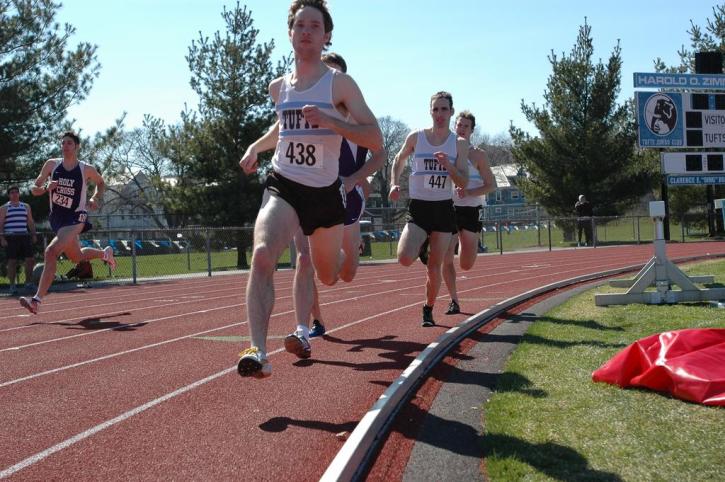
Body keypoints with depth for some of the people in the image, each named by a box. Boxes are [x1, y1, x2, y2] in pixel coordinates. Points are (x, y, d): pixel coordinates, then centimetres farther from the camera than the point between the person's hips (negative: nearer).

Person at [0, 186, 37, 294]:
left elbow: (30, 222, 19)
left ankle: (28, 282, 9)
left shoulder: (26, 207, 16)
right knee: (12, 261, -4)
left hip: (24, 236, 3)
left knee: (30, 259, -3)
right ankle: (12, 285, 2)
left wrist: (33, 234, 8)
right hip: (10, 238, -3)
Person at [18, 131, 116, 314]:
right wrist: (46, 188, -17)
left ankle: (37, 300, -26)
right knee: (76, 257, 21)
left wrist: (95, 198, -3)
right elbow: (34, 189, 5)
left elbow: (101, 183, 15)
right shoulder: (51, 165, 0)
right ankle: (105, 253, 54)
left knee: (51, 251, -26)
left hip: (75, 218, -6)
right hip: (57, 218, 6)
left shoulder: (87, 169, -6)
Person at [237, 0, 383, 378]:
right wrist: (255, 147, 18)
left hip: (325, 193, -1)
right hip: (282, 187, 2)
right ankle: (258, 351, -32)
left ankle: (346, 252, 56)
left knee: (328, 276, 16)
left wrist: (329, 120, -27)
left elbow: (375, 140, -15)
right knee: (262, 255, -28)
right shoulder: (278, 88, 7)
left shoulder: (339, 83, -6)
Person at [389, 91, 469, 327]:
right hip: (418, 207, -1)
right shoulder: (416, 137, -1)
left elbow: (463, 183, -3)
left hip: (444, 209, 1)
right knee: (405, 259, -22)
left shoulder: (459, 143, 0)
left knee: (434, 267, 3)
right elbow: (398, 160, 16)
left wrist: (448, 165, -21)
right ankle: (420, 247, 15)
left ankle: (428, 309, 25)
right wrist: (394, 184, 1)